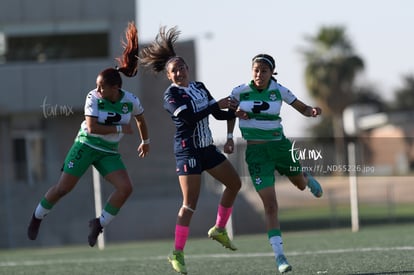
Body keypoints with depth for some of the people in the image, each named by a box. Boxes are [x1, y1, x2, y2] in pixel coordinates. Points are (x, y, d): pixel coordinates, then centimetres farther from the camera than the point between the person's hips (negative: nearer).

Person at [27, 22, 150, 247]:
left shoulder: (130, 101, -9)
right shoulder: (93, 98, -17)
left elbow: (140, 119, 15)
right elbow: (91, 127, -25)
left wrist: (145, 141, 27)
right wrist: (120, 129, -25)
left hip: (109, 152, 3)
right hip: (86, 145, -3)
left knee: (125, 188, -17)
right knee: (63, 188, -4)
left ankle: (99, 224, -1)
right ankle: (37, 217, 22)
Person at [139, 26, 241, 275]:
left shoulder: (200, 88, 11)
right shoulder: (171, 95, -11)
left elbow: (218, 114, 17)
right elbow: (190, 117, -24)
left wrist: (236, 112, 1)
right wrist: (216, 104, -22)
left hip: (207, 147, 8)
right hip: (188, 150, -8)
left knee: (235, 183, 13)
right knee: (190, 203, -13)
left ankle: (219, 230, 26)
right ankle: (177, 253, -9)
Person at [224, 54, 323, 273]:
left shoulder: (279, 91, -7)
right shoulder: (240, 92, -7)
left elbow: (303, 109, 2)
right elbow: (231, 111, 13)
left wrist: (313, 111, -20)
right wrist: (229, 138, 6)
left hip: (279, 145, 2)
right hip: (256, 152, -2)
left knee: (300, 185, 25)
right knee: (270, 205, -11)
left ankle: (308, 179, 66)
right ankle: (279, 257, -11)